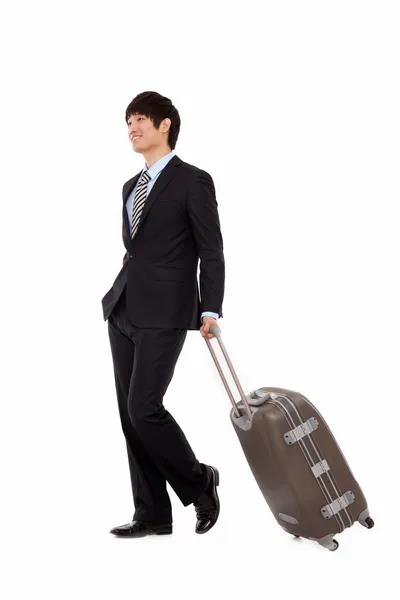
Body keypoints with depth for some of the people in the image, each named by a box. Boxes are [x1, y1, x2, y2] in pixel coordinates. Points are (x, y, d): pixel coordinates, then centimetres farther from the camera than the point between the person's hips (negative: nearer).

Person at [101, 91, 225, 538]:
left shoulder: (192, 181, -4)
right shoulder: (131, 187, 18)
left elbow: (212, 251, -7)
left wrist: (210, 310, -15)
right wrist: (118, 300, 18)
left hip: (164, 314, -8)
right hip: (123, 312, 8)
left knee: (143, 408, -14)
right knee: (130, 413, 6)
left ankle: (198, 481, 10)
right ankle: (152, 514, 14)